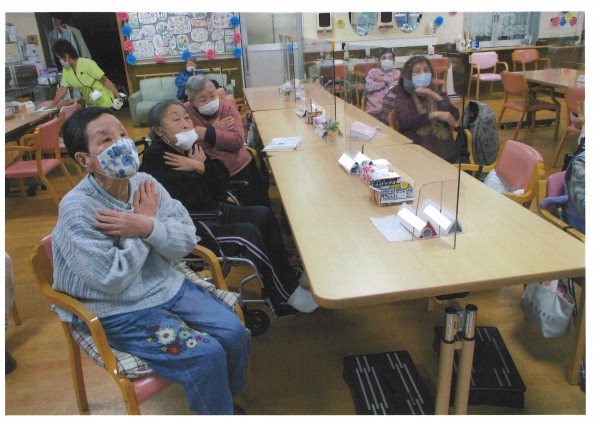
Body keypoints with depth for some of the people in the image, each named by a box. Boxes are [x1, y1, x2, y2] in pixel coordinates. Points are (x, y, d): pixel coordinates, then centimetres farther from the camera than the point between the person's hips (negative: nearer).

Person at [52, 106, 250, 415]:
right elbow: (114, 279, -24)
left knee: (235, 333, -2)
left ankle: (228, 399, 28)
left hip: (168, 285, 6)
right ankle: (217, 412, 14)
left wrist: (148, 227, -28)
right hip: (119, 311, -5)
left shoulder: (145, 183, -5)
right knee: (206, 355, -18)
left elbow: (187, 241, -8)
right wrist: (146, 218, -18)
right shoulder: (77, 209, -20)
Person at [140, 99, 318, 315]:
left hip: (212, 211, 9)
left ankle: (288, 275, 2)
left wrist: (202, 166, -12)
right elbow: (193, 200, -24)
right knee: (247, 234, -23)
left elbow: (222, 182, 3)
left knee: (263, 215, -4)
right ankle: (287, 295, -8)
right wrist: (201, 168, -14)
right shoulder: (155, 162, -17)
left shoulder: (190, 148, 6)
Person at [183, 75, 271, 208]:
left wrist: (208, 133, -20)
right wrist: (215, 130, -13)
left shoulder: (227, 107, 2)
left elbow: (238, 140, -11)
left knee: (261, 204, 0)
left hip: (241, 167, 3)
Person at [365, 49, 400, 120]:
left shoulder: (397, 73, 15)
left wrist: (382, 80, 1)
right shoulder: (373, 71, 15)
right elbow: (369, 87, -3)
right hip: (374, 108, 0)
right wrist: (386, 81, 1)